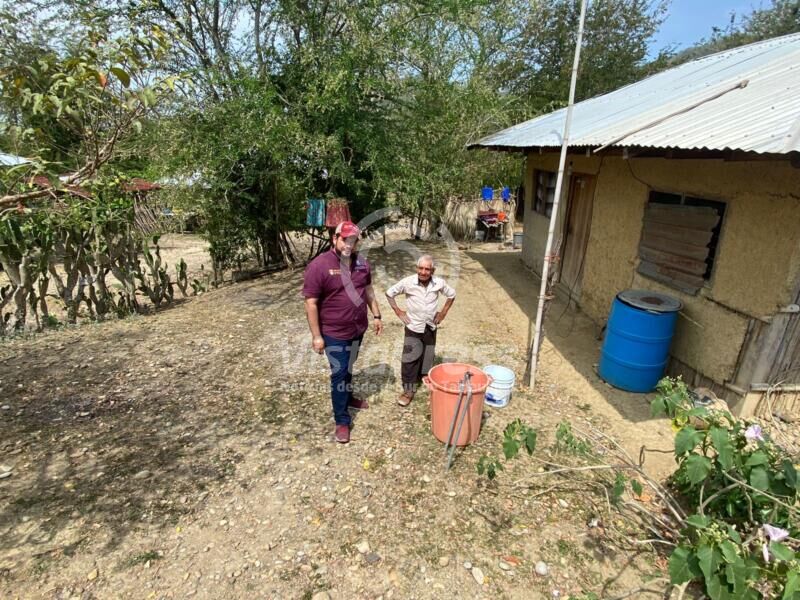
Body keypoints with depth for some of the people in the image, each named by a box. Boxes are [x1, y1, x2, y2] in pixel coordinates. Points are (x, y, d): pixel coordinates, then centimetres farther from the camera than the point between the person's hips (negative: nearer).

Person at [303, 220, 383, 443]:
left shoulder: (361, 263, -1)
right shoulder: (319, 265, -20)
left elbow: (368, 290, 13)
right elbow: (311, 303, -19)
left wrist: (376, 316, 10)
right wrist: (316, 336, -19)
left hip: (358, 328, 6)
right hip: (334, 333, -6)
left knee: (348, 368, 24)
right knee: (339, 373, 3)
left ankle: (348, 397, 47)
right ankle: (342, 420, 17)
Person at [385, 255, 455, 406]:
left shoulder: (439, 283, -12)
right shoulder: (408, 282, -18)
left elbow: (452, 295, 7)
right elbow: (389, 293, -5)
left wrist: (443, 313, 3)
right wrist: (398, 312, -6)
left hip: (430, 328, 2)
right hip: (413, 327, -2)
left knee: (427, 359, 16)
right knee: (409, 359, -5)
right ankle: (409, 390, 8)